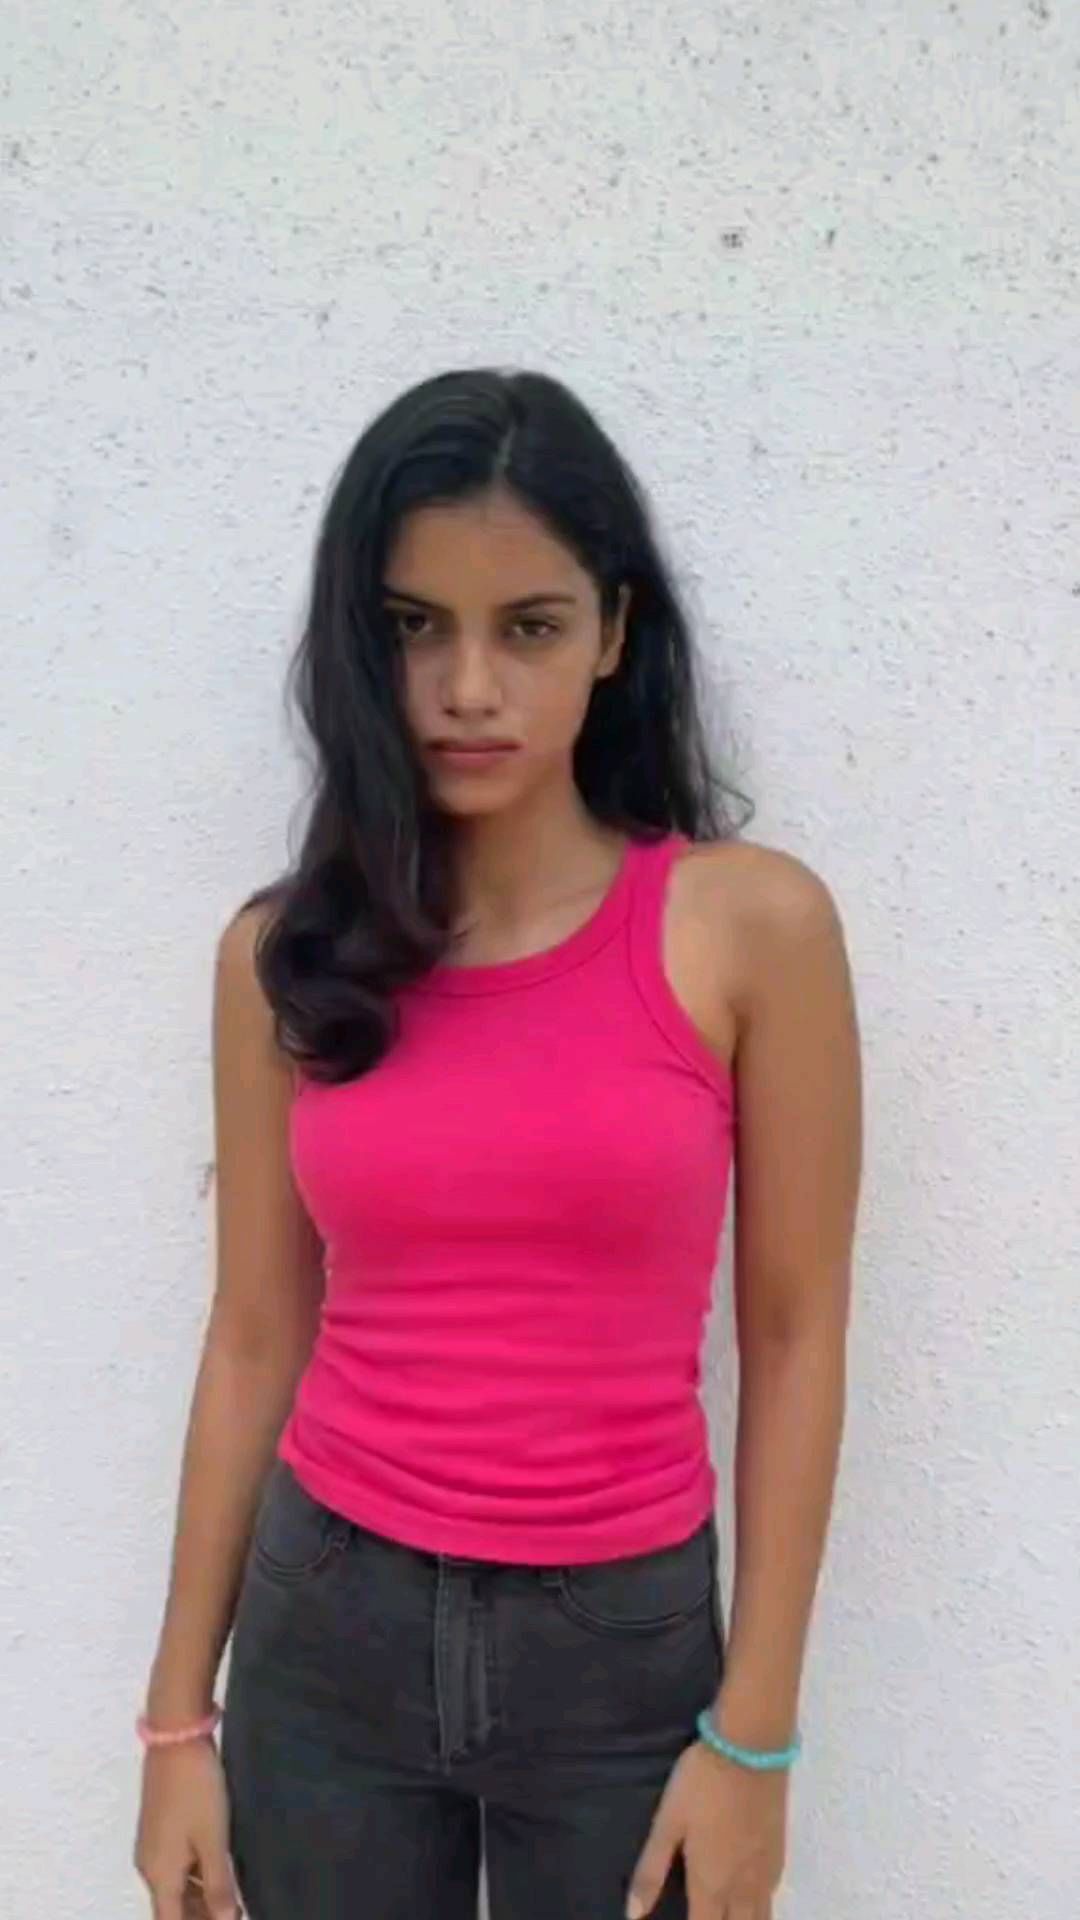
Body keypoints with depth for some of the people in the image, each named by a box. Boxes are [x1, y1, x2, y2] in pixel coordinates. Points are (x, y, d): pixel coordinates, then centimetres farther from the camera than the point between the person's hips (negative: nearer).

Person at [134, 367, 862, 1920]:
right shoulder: (282, 952, -3)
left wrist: (753, 1732, -6)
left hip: (623, 1639, -1)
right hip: (328, 1628, 2)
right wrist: (181, 1714, 5)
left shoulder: (751, 924, -10)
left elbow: (794, 1338, -6)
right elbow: (256, 1337, 2)